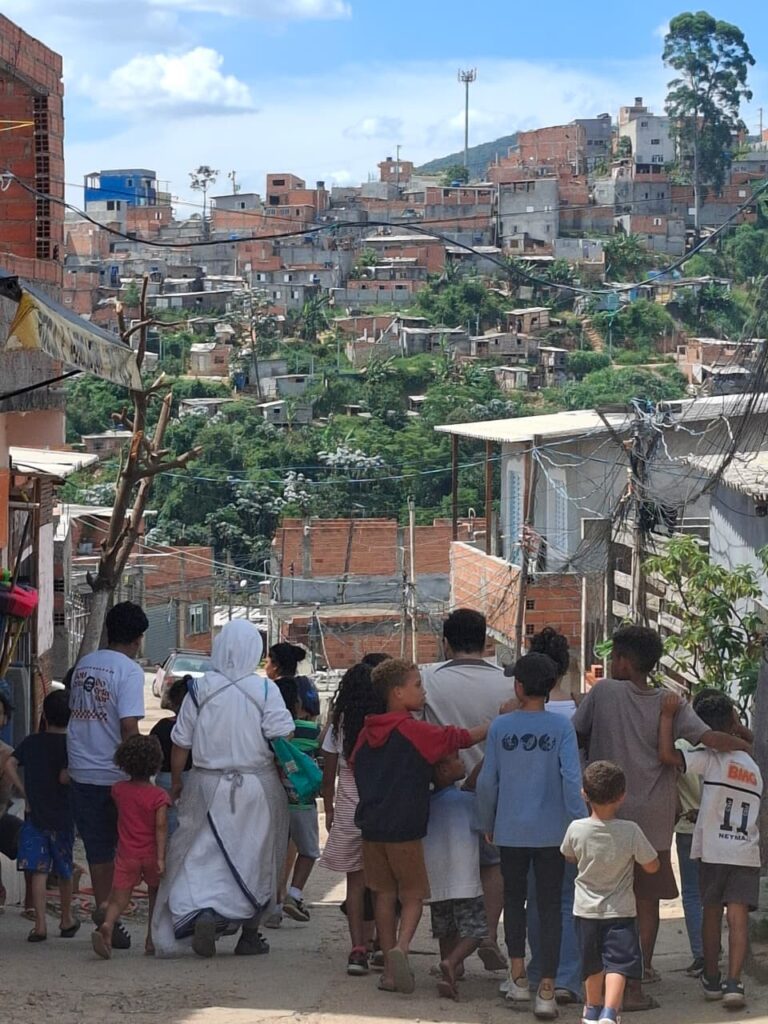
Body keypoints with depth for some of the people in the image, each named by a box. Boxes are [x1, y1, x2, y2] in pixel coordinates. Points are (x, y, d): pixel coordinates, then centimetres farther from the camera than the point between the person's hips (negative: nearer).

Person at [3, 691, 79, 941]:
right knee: (64, 871, 14)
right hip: (63, 816, -1)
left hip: (35, 815, 2)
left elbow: (9, 765, -7)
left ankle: (40, 924, -10)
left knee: (38, 871, -1)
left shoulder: (31, 742, 3)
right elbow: (64, 777, -21)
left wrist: (25, 792, -2)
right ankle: (66, 920, 28)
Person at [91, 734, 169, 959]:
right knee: (156, 897, 19)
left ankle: (106, 926, -33)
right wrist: (161, 857, -17)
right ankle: (152, 940, 20)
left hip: (127, 855, 1)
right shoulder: (159, 795, -8)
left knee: (118, 898, -5)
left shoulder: (119, 790, 2)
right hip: (151, 854, -1)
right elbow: (161, 826, -15)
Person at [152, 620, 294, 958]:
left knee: (205, 855, 5)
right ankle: (249, 935, 18)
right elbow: (282, 738, -12)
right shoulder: (265, 689, -8)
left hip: (209, 786, 0)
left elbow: (181, 744, 0)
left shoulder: (200, 689, -4)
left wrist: (177, 782, 12)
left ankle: (203, 913, -21)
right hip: (257, 787, 0)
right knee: (256, 859, 12)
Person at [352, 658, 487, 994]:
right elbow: (459, 738, -7)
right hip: (405, 828, -5)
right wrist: (495, 726, 6)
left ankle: (390, 966, 12)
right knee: (413, 895, 5)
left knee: (384, 894, 13)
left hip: (372, 825, 5)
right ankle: (400, 948, -19)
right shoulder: (414, 731, -11)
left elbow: (355, 766, 18)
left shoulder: (367, 733, 7)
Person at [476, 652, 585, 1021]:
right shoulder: (561, 727, -7)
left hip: (511, 831, 1)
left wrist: (487, 824, 14)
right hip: (551, 832, -1)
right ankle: (546, 990, 0)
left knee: (514, 898, 20)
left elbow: (487, 780, 0)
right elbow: (571, 779, -14)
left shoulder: (500, 727, -3)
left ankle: (517, 976, 20)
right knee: (549, 905, 4)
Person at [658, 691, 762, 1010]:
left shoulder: (710, 758, -7)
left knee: (712, 914, 12)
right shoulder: (754, 768, 13)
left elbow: (666, 754, -21)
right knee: (738, 918, -5)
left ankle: (712, 980, 22)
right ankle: (734, 982, -18)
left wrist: (668, 715, -13)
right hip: (747, 854, 3)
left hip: (714, 852, -3)